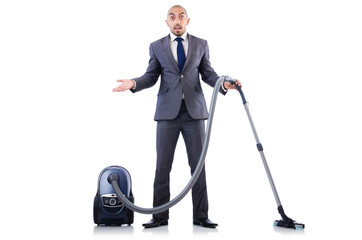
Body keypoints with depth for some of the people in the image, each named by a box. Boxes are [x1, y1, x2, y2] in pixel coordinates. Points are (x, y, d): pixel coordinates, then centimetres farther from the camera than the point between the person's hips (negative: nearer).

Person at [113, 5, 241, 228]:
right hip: (168, 112, 0)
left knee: (198, 164, 1)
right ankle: (160, 216, 8)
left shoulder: (201, 44, 10)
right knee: (163, 165, 0)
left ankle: (201, 215, 9)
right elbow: (151, 76, 6)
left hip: (194, 111, 0)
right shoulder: (157, 47, 9)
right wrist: (133, 83, -13)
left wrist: (224, 84, -11)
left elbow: (208, 74, 8)